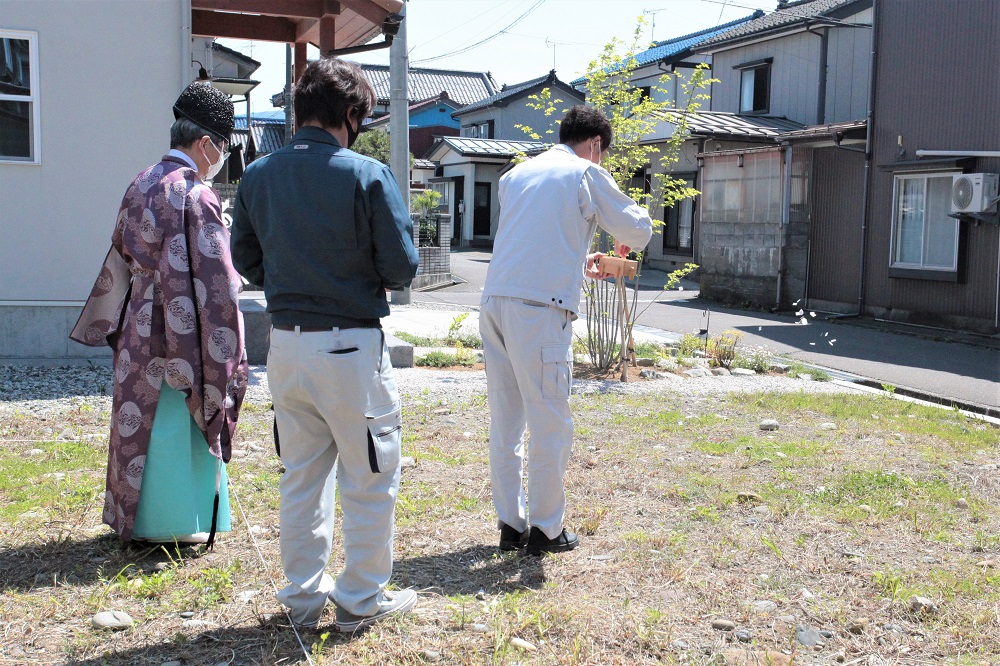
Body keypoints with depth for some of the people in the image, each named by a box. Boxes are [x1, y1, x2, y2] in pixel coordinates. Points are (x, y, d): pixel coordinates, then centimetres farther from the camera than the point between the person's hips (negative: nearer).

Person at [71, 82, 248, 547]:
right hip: (182, 335, -8)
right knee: (179, 429, 2)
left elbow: (121, 260, 17)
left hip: (138, 331, 8)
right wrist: (225, 354, -14)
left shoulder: (140, 186, 9)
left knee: (143, 419, 17)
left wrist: (110, 321, 26)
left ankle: (135, 516, 28)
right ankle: (178, 523, 12)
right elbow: (214, 277, -19)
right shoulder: (196, 195, -17)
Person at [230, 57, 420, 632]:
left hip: (286, 344, 6)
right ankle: (361, 600, 20)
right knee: (370, 479, 10)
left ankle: (303, 595, 28)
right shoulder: (368, 176, -13)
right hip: (351, 345, -5)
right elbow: (403, 267, -11)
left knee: (301, 475, 18)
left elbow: (246, 260, 10)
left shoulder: (257, 176, 3)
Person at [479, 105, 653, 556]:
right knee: (550, 424, 4)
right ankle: (544, 529, 12)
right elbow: (639, 230, 8)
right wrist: (622, 241, 29)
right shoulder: (587, 174, 3)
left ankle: (510, 526, 20)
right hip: (540, 309, -7)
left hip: (494, 302, 7)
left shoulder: (517, 174, 22)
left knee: (505, 423, 12)